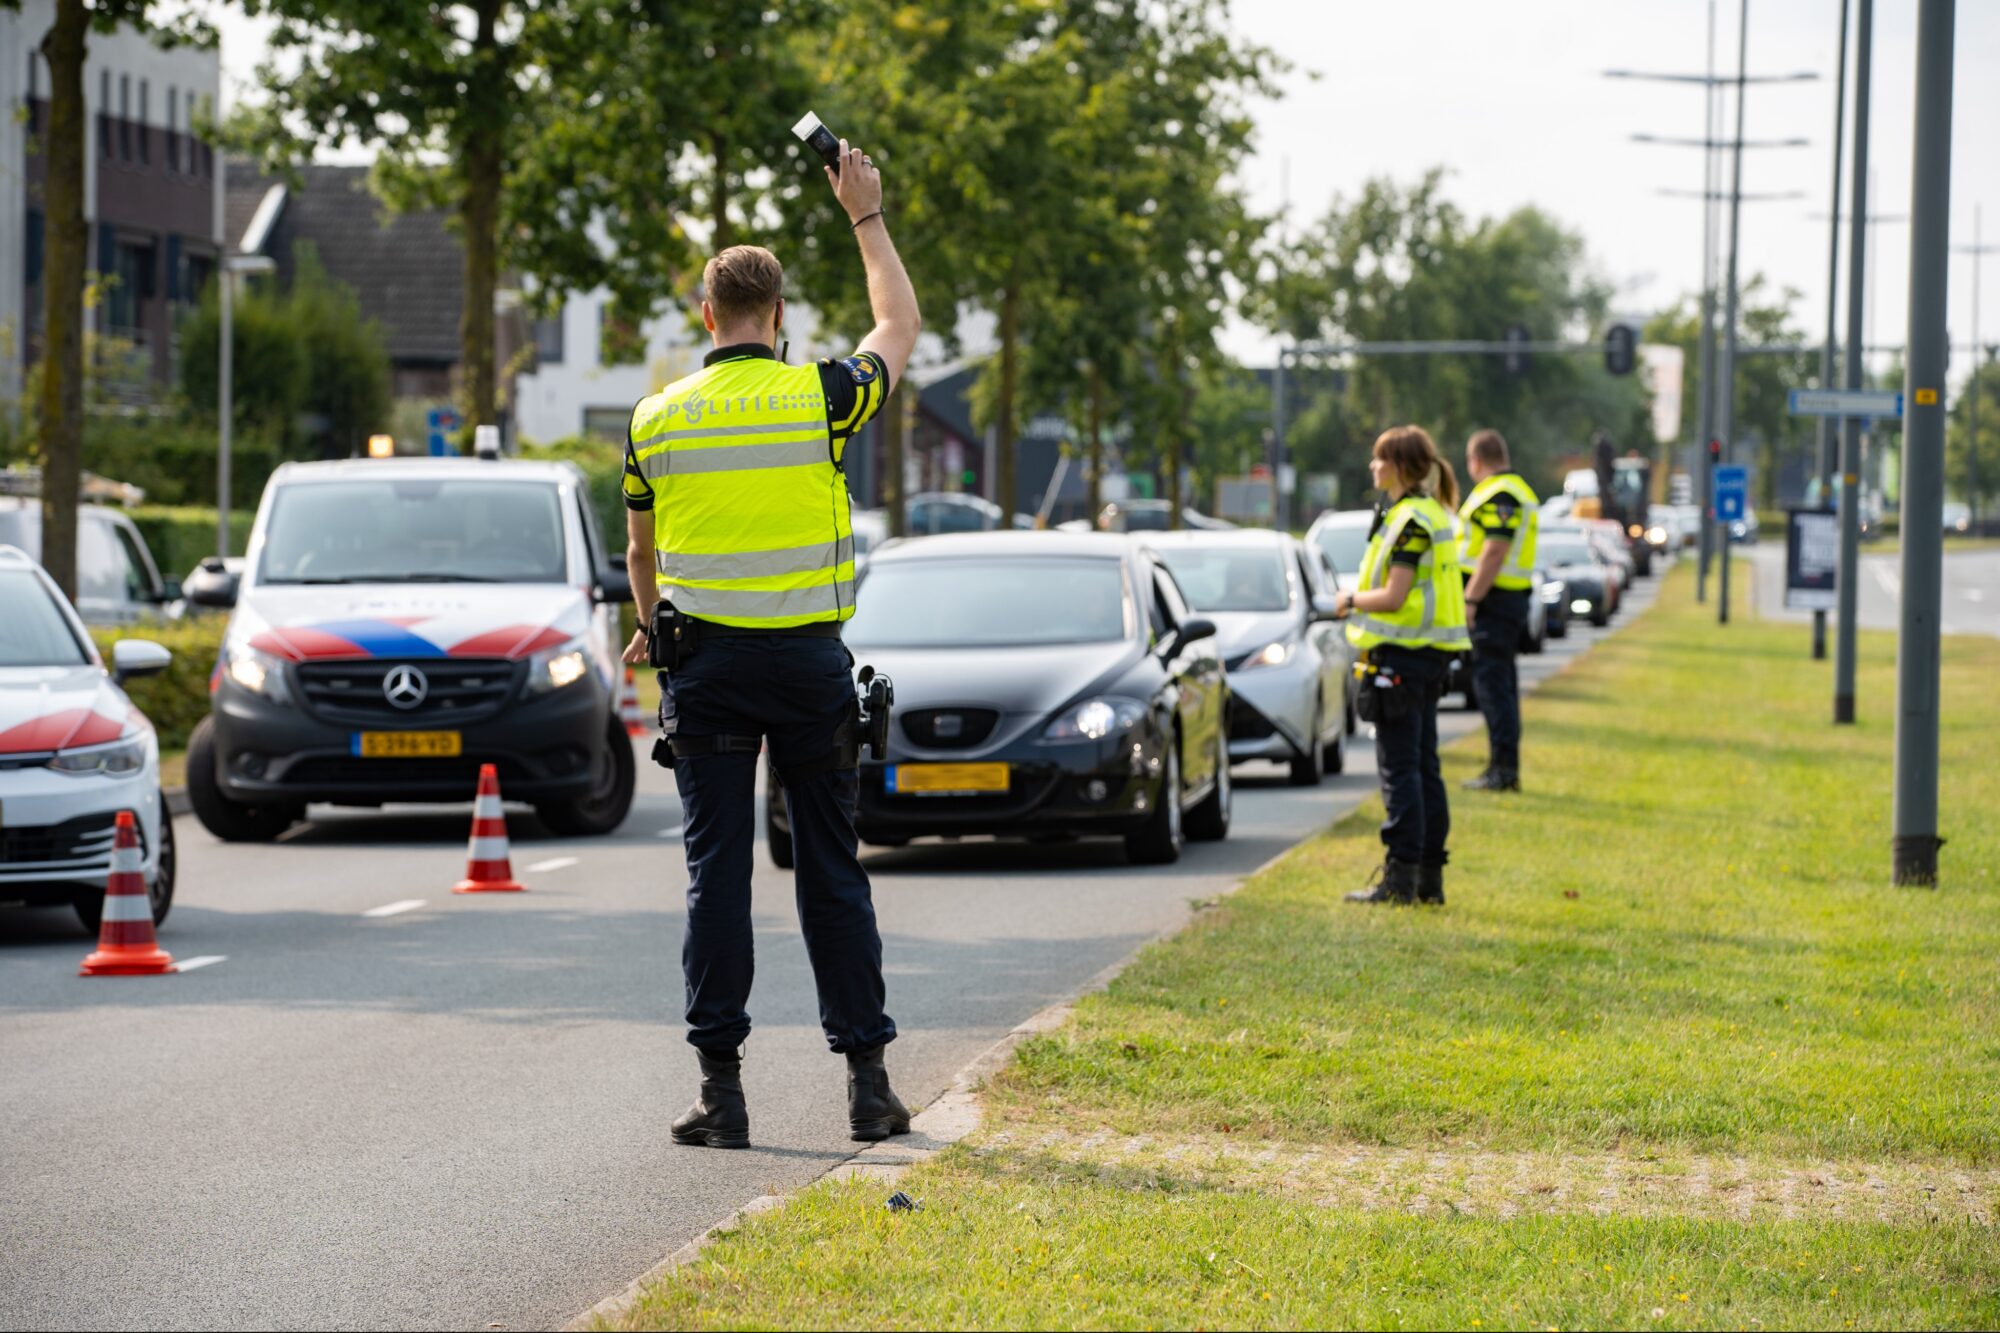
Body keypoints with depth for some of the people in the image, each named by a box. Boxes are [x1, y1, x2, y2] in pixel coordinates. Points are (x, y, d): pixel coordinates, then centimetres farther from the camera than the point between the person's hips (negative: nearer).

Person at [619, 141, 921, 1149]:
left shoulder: (656, 419, 0)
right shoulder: (819, 398, -5)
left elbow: (640, 553, 14)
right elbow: (900, 327, 15)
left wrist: (652, 630, 33)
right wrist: (867, 217, 24)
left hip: (705, 665, 0)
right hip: (810, 663, 0)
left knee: (717, 869, 2)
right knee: (831, 868, 6)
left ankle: (721, 1087, -1)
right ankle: (866, 1080, 8)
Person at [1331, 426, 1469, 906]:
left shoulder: (1410, 520, -17)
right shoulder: (1432, 514, 15)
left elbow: (1393, 597, -20)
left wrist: (1352, 600, -4)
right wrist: (1360, 600, 14)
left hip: (1403, 655, -10)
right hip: (1428, 653, 10)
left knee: (1399, 767, -7)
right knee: (1423, 766, 12)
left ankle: (1400, 878, -6)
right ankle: (1430, 878, 15)